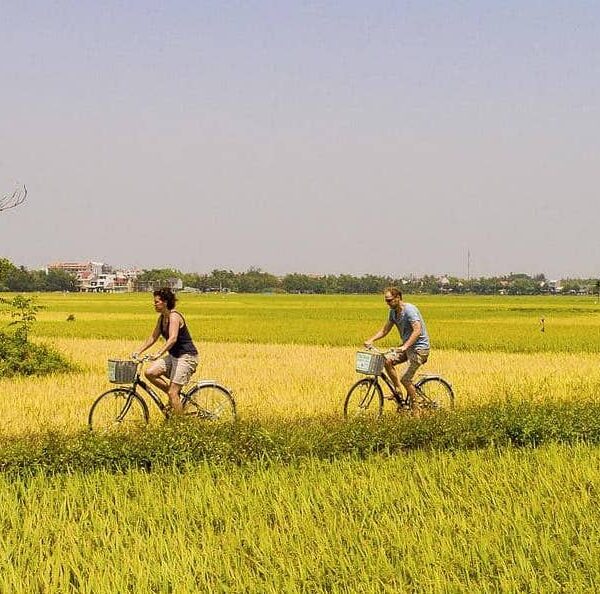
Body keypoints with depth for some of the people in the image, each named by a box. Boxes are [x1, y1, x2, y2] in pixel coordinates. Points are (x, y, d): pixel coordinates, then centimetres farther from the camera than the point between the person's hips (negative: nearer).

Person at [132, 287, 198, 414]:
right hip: (173, 356, 9)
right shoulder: (162, 318, 8)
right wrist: (138, 352, 7)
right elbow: (153, 337, 15)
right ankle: (171, 393, 8)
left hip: (186, 357, -9)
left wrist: (159, 354, -44)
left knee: (173, 392, -12)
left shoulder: (174, 316, -20)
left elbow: (172, 339, -33)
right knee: (149, 372, -7)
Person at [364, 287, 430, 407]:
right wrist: (371, 340, -3)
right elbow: (384, 330, 13)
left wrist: (405, 346, -42)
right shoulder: (393, 312, 6)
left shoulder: (409, 310, -21)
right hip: (407, 346, 8)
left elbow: (417, 330, -31)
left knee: (405, 379, -13)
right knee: (387, 360, -12)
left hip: (419, 347, -8)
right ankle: (398, 390, 0)